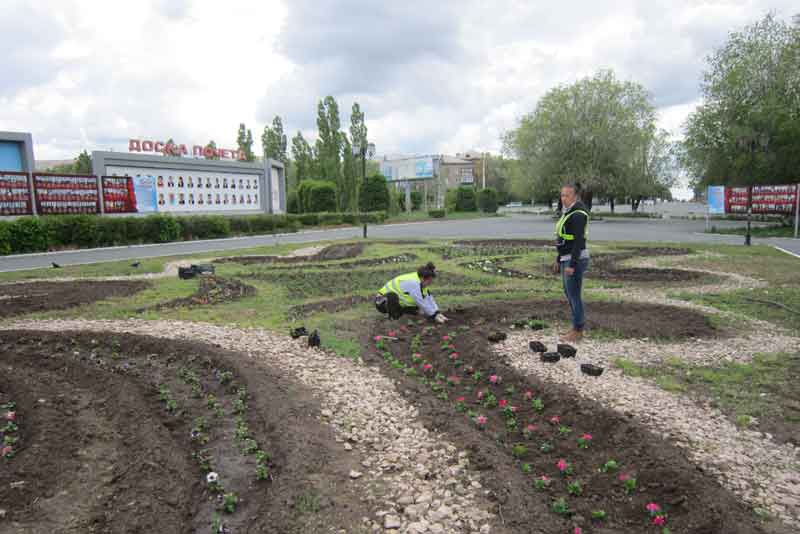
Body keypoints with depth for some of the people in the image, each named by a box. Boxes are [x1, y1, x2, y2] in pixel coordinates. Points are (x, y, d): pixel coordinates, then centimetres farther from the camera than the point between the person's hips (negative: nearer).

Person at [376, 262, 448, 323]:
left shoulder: (420, 281, -3)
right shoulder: (413, 283, -31)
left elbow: (429, 298, -1)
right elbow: (422, 304, -28)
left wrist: (437, 313, -11)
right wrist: (434, 316, -21)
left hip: (398, 303, 9)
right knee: (392, 295, -40)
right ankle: (394, 318, -20)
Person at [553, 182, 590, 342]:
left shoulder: (578, 214, -17)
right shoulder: (569, 213, 15)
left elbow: (579, 241, -22)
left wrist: (572, 265, -25)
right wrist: (559, 260, 20)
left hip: (576, 260, -10)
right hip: (567, 259, 10)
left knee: (574, 295, -3)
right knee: (569, 294, 14)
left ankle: (577, 331, 6)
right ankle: (577, 327, 24)